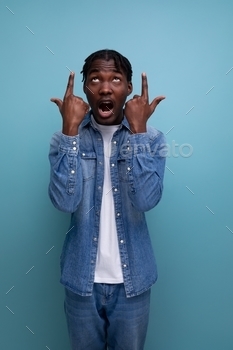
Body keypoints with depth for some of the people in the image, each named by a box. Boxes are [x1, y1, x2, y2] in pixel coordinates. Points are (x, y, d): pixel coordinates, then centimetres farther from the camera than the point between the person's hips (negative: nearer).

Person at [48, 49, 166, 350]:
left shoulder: (152, 138, -7)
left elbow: (146, 200, -21)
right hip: (82, 279, 1)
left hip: (132, 279, 0)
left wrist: (137, 130, -24)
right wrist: (70, 129, -22)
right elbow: (65, 201, -21)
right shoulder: (65, 139, -6)